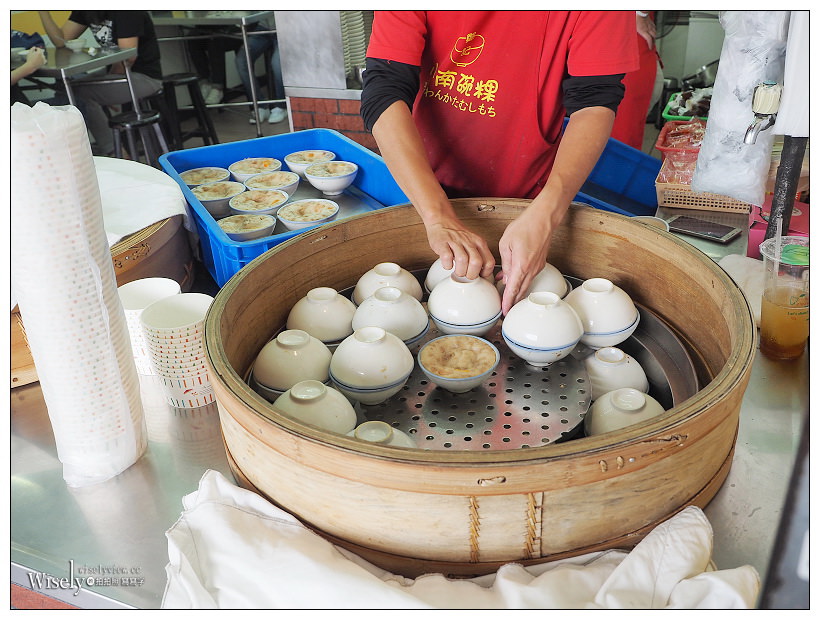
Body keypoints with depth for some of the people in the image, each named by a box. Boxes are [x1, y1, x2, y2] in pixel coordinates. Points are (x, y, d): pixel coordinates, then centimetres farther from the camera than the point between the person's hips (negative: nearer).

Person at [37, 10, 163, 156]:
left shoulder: (126, 12, -17)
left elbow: (128, 57, -22)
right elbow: (61, 40, 8)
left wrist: (109, 77, -10)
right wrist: (42, 11, -3)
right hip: (118, 72, 8)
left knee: (79, 91, -23)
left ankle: (114, 154, -12)